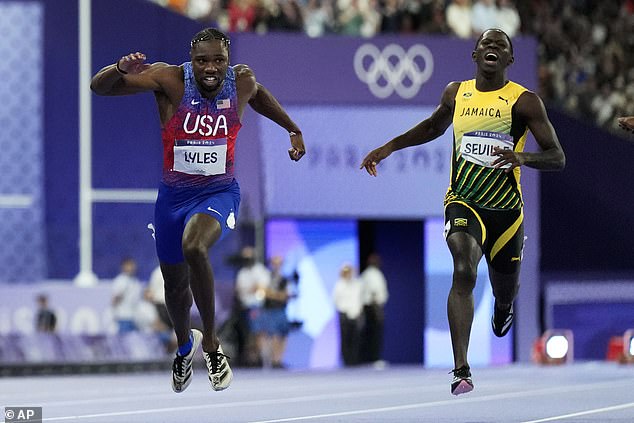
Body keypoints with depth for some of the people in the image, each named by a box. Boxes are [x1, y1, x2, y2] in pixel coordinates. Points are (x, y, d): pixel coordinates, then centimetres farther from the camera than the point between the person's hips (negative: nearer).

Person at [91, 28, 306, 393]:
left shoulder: (242, 80, -11)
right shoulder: (170, 79, -18)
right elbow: (100, 87, -22)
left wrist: (293, 129, 20)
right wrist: (121, 69, -44)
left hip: (220, 192, -1)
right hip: (174, 194, 2)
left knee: (194, 248, -34)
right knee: (175, 283, 17)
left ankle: (211, 342, -15)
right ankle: (185, 345, 52)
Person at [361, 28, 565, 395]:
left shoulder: (524, 101, -8)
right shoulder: (456, 93, 4)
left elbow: (558, 158, -12)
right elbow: (434, 127, 26)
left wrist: (522, 157, -32)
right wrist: (388, 148, 18)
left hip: (506, 209, 0)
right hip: (463, 202, 0)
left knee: (505, 293, 16)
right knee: (464, 270, -26)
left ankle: (504, 308, 59)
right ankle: (461, 371, -31)